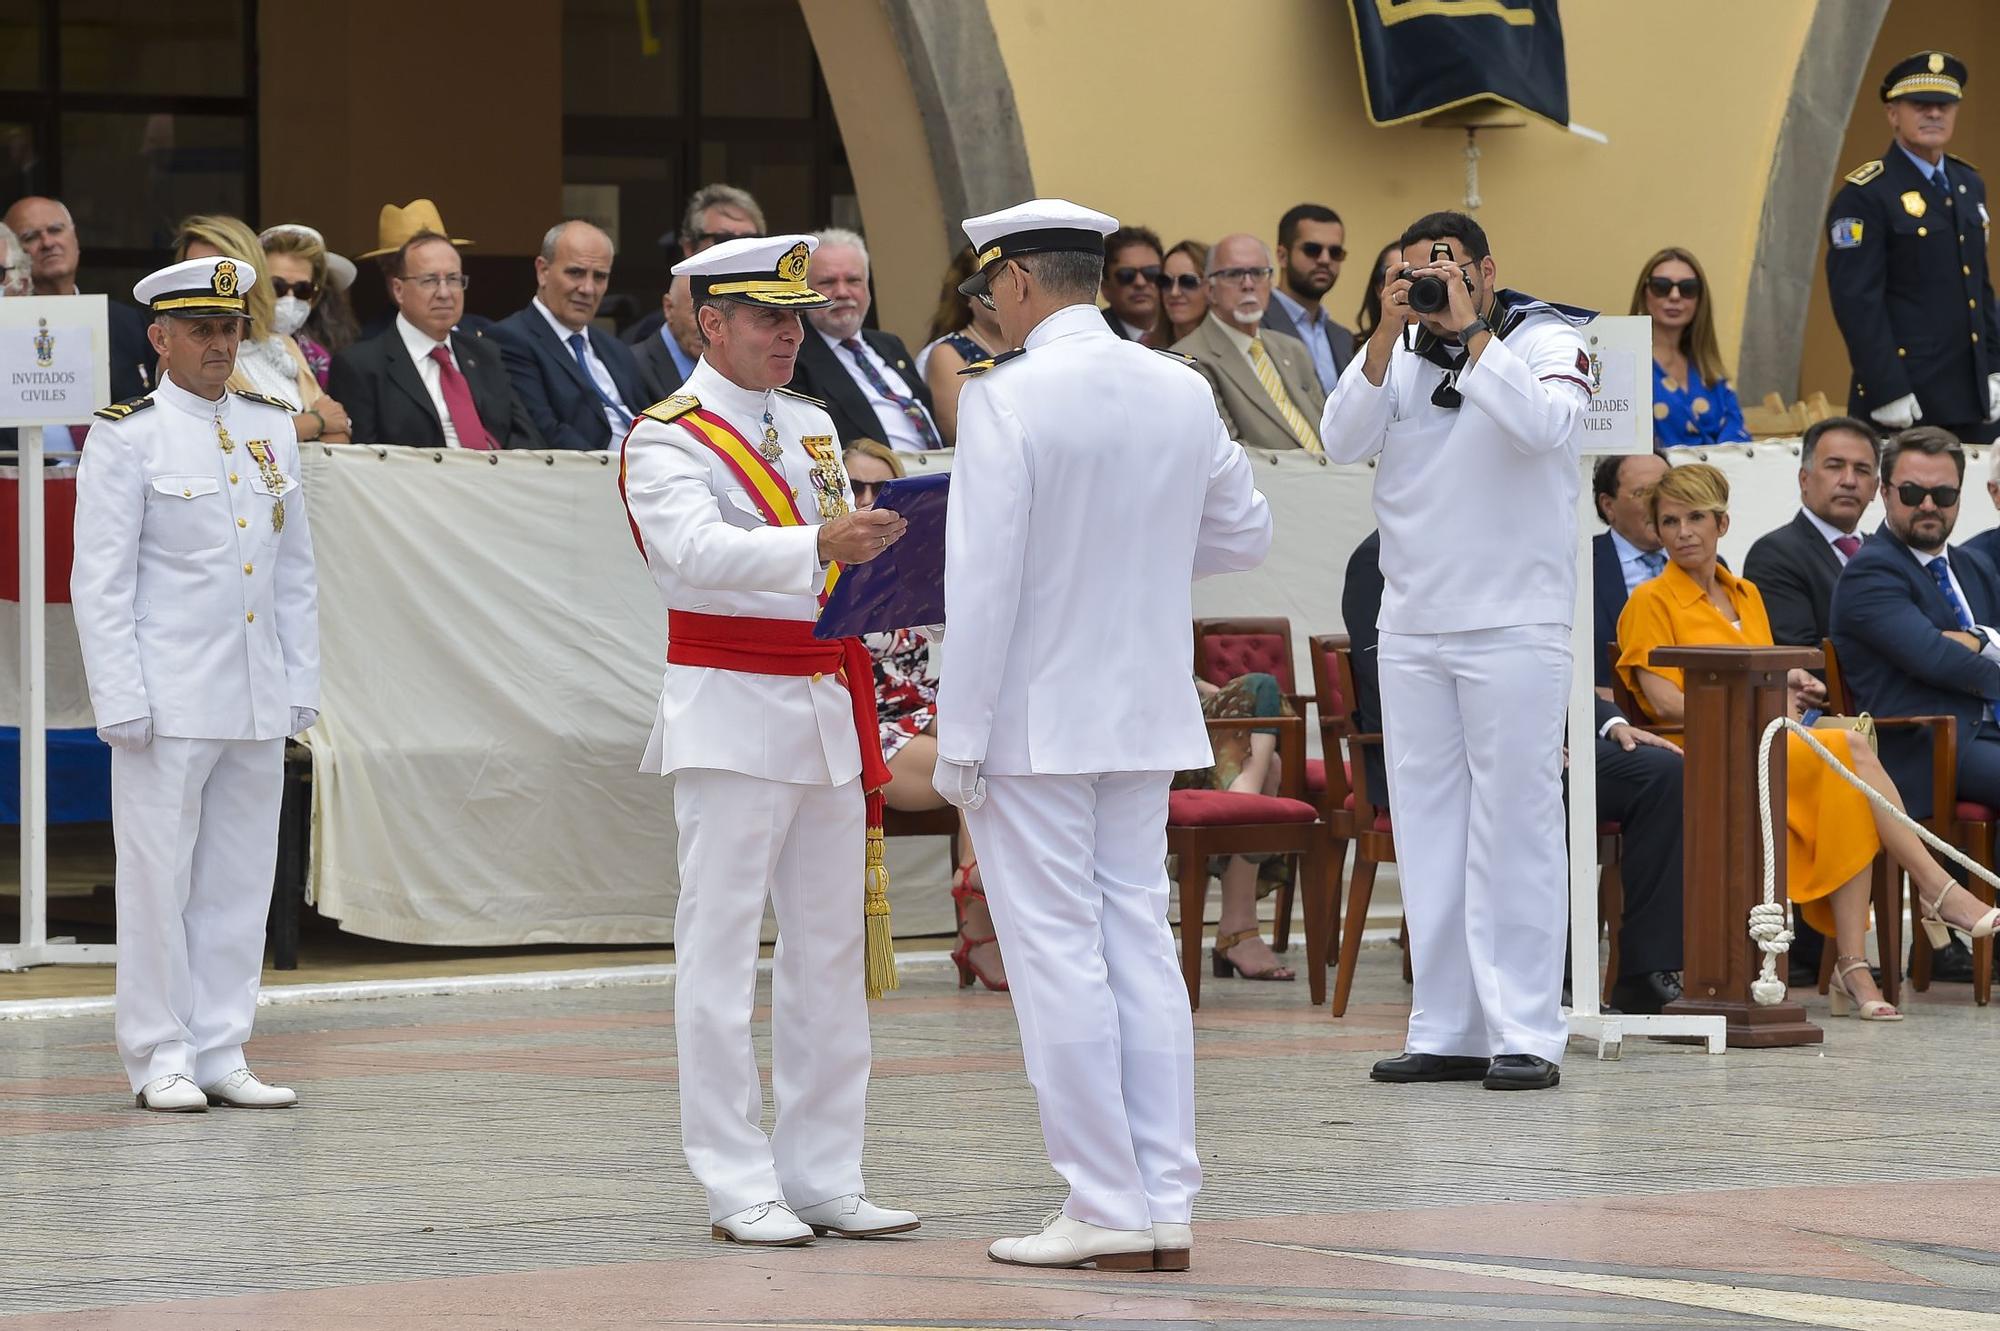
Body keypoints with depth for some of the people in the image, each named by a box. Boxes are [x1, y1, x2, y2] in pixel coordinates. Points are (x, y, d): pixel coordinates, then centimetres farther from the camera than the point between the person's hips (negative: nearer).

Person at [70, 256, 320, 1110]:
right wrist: (120, 701, -12)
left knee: (241, 880, 7)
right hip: (170, 699, -5)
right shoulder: (126, 438, -4)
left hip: (258, 702, 5)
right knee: (158, 877, -2)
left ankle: (221, 1053, 14)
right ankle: (160, 1058, 6)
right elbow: (101, 582, -6)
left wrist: (301, 682, 10)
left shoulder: (271, 429, 12)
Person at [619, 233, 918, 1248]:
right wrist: (817, 544, -37)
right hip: (732, 713, -7)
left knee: (831, 947, 8)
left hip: (828, 707, 7)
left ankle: (823, 1177, 13)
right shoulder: (667, 439, -6)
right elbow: (695, 548, -24)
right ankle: (739, 1188, -4)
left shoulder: (812, 429, 17)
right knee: (722, 949, -6)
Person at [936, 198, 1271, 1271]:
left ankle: (1107, 1207, -1)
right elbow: (1243, 532, 15)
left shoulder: (1006, 398, -15)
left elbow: (984, 578, -17)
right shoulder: (1181, 391, 4)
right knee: (1141, 949, 9)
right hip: (1146, 717, 6)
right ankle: (1165, 1206, 8)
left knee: (1057, 957, -1)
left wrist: (958, 740, -12)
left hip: (1033, 720, -6)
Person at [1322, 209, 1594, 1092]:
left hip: (1513, 628, -5)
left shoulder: (1546, 343, -2)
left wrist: (1470, 332, -18)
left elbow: (1548, 426, -22)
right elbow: (1342, 442, -4)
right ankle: (1446, 1029, 11)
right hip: (1411, 627, 5)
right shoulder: (1400, 356, 10)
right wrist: (1389, 334, -12)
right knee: (1428, 830, 7)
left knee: (1514, 829, -5)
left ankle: (1525, 1033, -4)